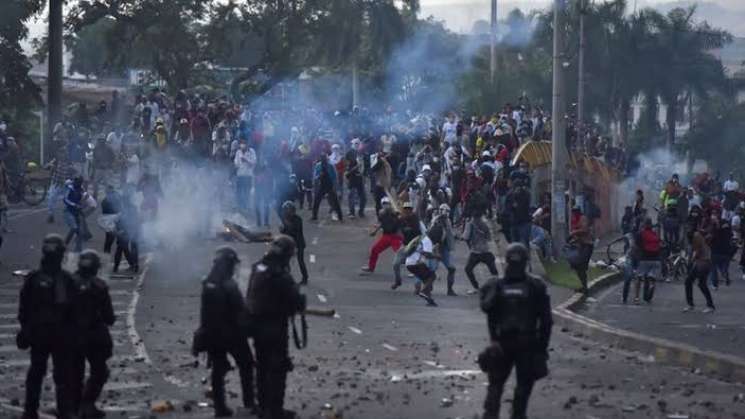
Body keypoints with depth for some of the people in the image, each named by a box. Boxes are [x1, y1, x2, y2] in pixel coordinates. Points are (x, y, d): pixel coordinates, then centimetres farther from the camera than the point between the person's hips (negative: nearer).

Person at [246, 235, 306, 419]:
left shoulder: (257, 268, 1)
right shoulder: (280, 274, -24)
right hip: (275, 326, -8)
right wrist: (301, 304, 2)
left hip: (256, 325, 8)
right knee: (277, 369, 2)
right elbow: (296, 299, -21)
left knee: (262, 367, 18)